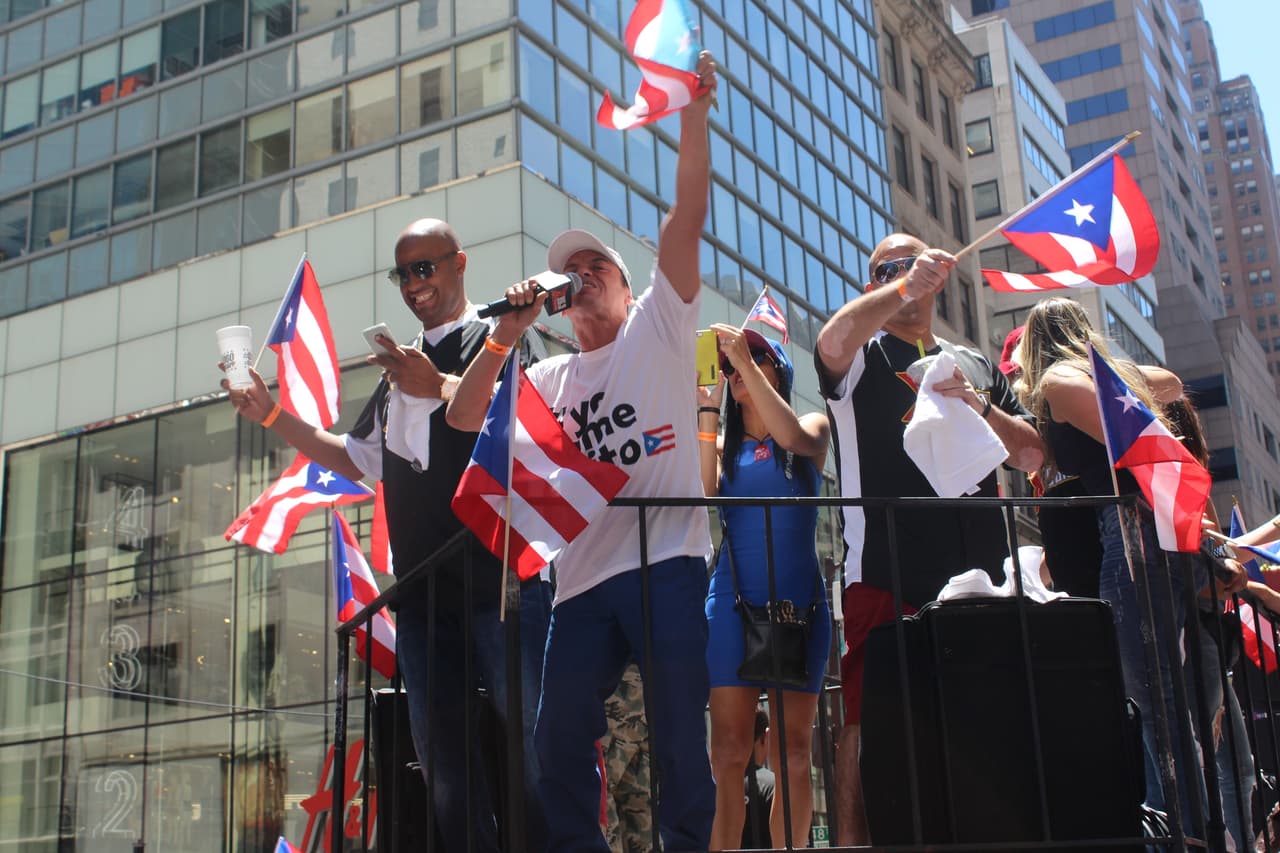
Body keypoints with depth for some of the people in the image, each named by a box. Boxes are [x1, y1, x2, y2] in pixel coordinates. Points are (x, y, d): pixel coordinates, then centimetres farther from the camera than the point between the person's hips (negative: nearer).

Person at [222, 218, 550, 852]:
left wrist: (437, 387, -20)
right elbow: (357, 460, 31)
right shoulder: (400, 367, 25)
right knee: (444, 769, 6)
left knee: (536, 754, -10)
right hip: (421, 588, 7)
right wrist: (271, 416, 22)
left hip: (500, 578, -6)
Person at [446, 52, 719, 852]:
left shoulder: (658, 328, 9)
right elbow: (463, 423, 10)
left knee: (679, 741, -3)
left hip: (667, 565, -4)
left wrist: (694, 110, -12)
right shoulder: (551, 379, 21)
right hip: (584, 578, 5)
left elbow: (687, 218, -3)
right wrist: (503, 338, 0)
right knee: (560, 746, 5)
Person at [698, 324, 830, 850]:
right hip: (733, 602, 0)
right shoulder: (722, 446, 12)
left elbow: (792, 437, -15)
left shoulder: (812, 427, 9)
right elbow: (701, 496, -8)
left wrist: (746, 362, -16)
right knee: (729, 752, -7)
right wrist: (706, 411, -8)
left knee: (795, 751, 0)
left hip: (799, 602, 0)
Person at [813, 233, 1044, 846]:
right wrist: (903, 288, -23)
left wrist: (980, 407, -2)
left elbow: (1031, 457, 14)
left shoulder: (975, 366, 22)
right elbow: (833, 341, -17)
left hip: (977, 571, 4)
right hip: (884, 572, -4)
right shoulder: (860, 358, 10)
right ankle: (852, 840, -2)